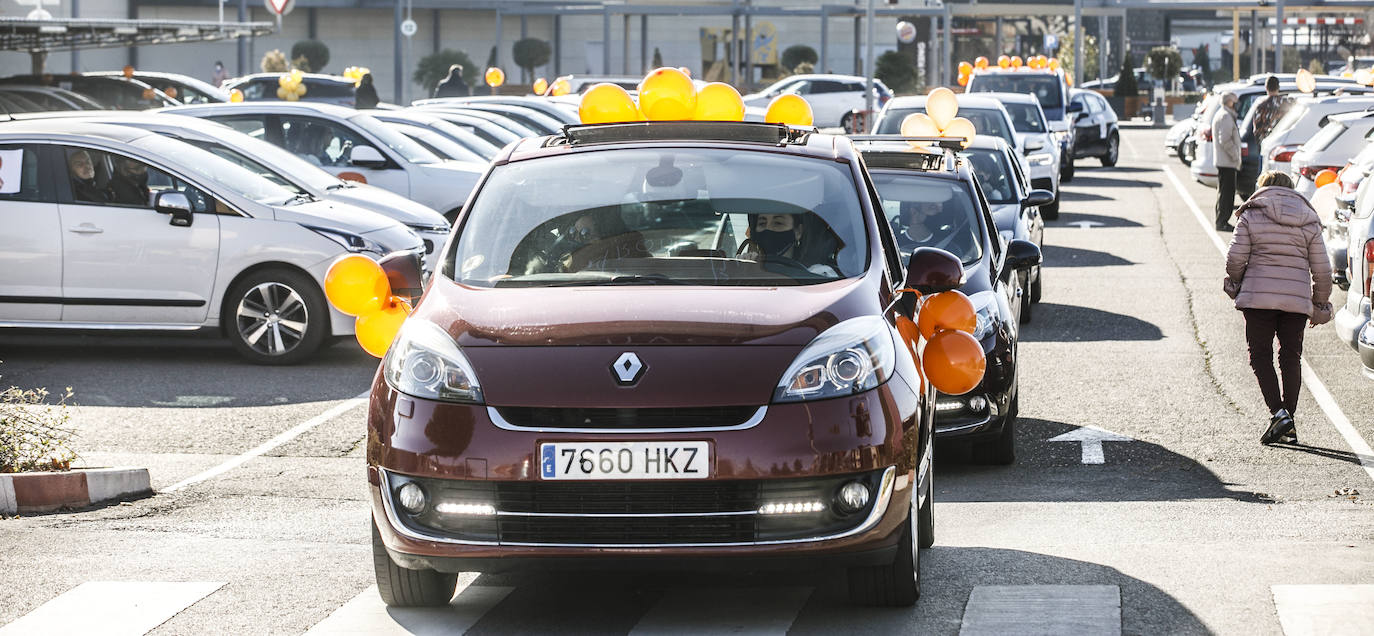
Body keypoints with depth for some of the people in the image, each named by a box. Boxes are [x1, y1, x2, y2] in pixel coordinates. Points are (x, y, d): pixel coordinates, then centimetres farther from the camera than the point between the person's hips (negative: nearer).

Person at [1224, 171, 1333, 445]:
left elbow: (1235, 258, -4)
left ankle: (1278, 412, -14)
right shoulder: (1309, 221, 9)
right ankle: (1288, 423, 10)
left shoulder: (1251, 216, 1)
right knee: (1291, 357, 12)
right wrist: (1320, 304, 18)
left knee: (1260, 355, 4)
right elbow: (1322, 269, 8)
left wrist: (1235, 283, 16)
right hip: (1297, 299, 3)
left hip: (1258, 297, -2)